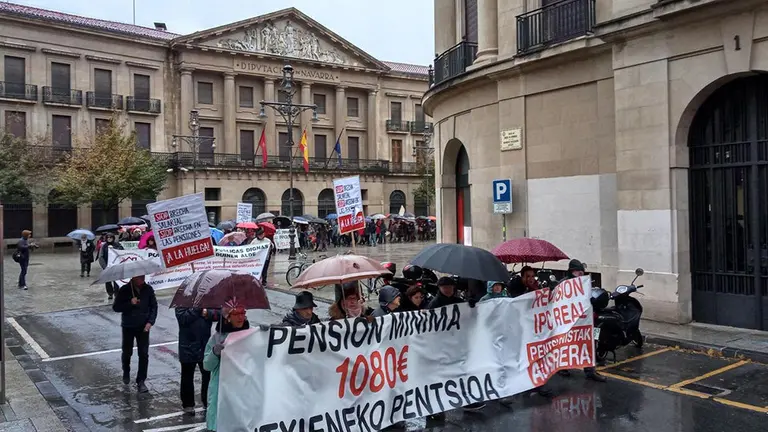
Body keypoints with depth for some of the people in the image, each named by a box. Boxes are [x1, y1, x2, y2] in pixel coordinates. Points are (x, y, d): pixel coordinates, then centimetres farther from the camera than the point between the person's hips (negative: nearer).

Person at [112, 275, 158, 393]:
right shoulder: (124, 290, -12)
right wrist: (130, 303, -26)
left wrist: (150, 322, -11)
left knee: (144, 354, -4)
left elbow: (154, 306, 0)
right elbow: (116, 307, -10)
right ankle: (126, 373, 45)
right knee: (127, 352, 17)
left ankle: (141, 381, 6)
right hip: (128, 327, 0)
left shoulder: (148, 289, -7)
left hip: (143, 327, 0)